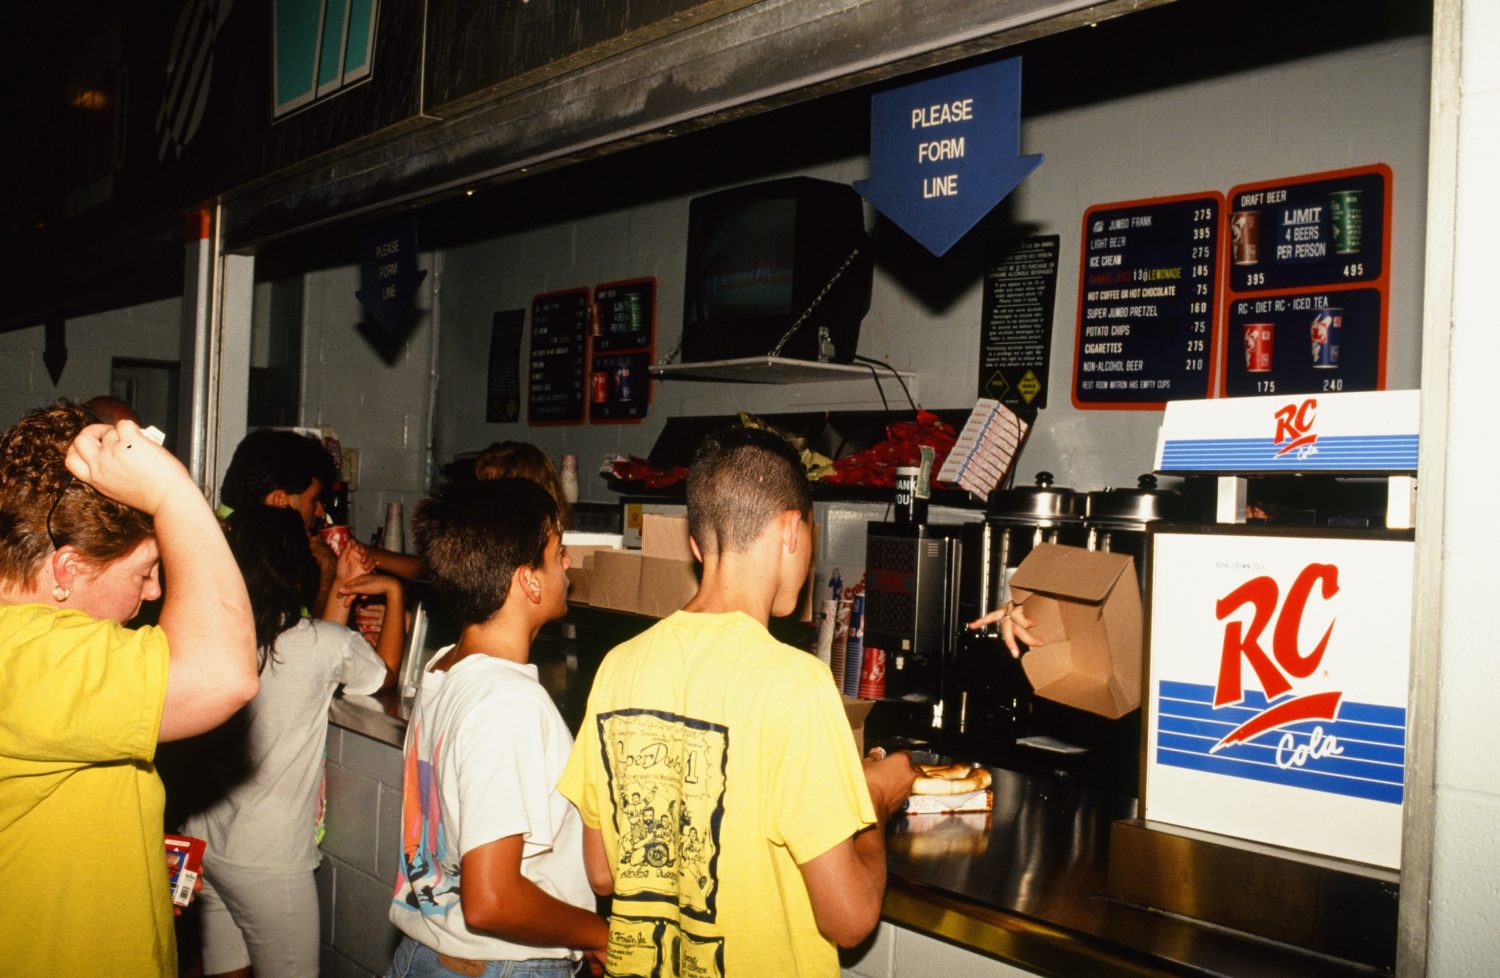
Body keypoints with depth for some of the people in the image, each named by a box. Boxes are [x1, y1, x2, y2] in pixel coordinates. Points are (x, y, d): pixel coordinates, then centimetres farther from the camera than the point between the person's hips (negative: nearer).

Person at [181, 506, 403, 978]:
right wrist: (393, 592, 16)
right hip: (268, 862, -5)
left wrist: (341, 588, 18)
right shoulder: (323, 643, -18)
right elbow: (387, 670, 6)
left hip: (202, 844, 5)